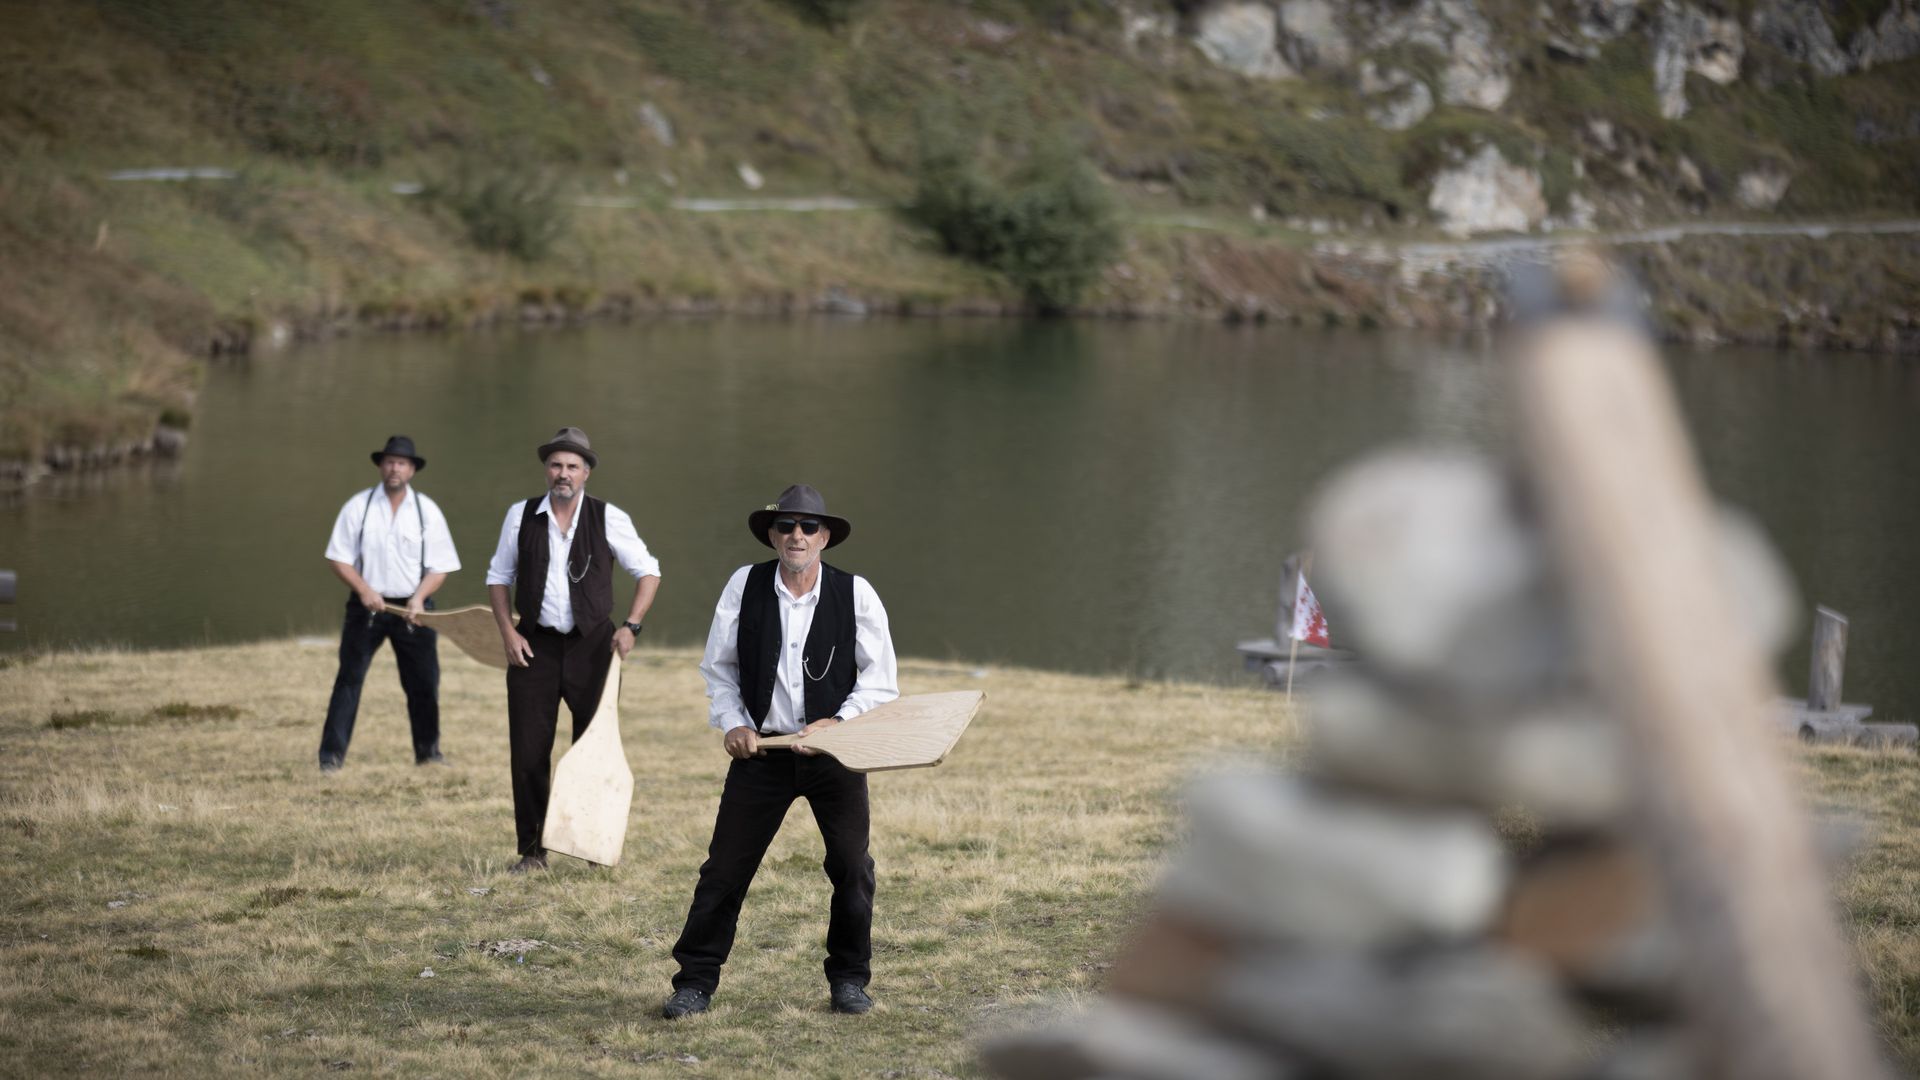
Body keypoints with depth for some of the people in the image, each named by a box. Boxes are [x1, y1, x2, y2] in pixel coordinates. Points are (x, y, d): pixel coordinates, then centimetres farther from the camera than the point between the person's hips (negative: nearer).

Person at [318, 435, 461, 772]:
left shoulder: (427, 511, 2)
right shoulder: (358, 506, 0)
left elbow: (440, 566, 1)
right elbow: (339, 557, 0)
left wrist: (419, 598, -16)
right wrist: (363, 590, -16)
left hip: (411, 608, 1)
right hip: (367, 605, -1)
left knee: (423, 681, 4)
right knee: (349, 678, -3)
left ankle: (427, 752, 20)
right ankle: (331, 755, -1)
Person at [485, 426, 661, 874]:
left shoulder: (609, 518, -2)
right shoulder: (521, 516, 3)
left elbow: (648, 572, 5)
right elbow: (499, 577, 12)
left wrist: (631, 625, -7)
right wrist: (507, 631, -1)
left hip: (592, 646, -1)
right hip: (534, 646, 1)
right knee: (528, 753, -1)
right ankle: (532, 851, 8)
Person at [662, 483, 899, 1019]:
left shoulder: (856, 593, -4)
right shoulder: (744, 585, -2)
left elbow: (881, 680, -1)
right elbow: (717, 666, 8)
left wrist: (838, 722, -15)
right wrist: (733, 724, -5)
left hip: (834, 752, 0)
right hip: (761, 749, 0)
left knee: (852, 869, 1)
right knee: (724, 868, -1)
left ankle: (848, 979, 19)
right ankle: (695, 983, 8)